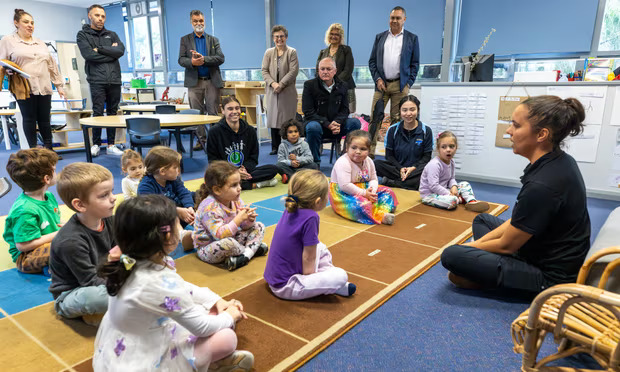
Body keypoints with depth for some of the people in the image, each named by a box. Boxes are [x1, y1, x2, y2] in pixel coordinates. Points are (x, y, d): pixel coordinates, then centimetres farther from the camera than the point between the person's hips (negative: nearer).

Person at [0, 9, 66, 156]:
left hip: (44, 87, 4)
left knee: (45, 119, 3)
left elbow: (52, 65, 21)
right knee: (29, 119, -2)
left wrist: (59, 85, 16)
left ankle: (49, 149, 11)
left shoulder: (40, 43, 22)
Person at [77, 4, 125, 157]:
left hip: (115, 80, 3)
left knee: (112, 112, 5)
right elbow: (88, 55, -8)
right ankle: (96, 144, 6)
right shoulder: (83, 35, 9)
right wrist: (111, 53, -2)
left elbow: (121, 51, -1)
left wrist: (100, 49, -6)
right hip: (97, 80, -3)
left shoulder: (112, 35, 18)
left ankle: (111, 145, 10)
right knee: (98, 113, -5)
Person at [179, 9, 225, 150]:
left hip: (212, 81, 0)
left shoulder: (213, 40, 12)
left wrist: (203, 59, -15)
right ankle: (201, 140, 10)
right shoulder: (185, 40, 12)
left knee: (213, 112, -1)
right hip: (194, 82, 1)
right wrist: (192, 62, -18)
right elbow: (181, 59, 3)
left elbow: (221, 58, -2)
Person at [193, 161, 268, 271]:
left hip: (230, 238, 8)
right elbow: (219, 235, -34)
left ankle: (245, 256, -20)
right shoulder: (209, 208, -26)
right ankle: (253, 249, -8)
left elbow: (245, 226, 5)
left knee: (259, 226, 4)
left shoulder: (236, 200, -2)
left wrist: (249, 220, -20)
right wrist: (239, 219, -35)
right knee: (228, 243, -41)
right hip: (207, 249, -8)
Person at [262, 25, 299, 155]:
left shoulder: (292, 52, 3)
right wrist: (273, 83, -12)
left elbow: (293, 71, -7)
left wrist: (281, 84, -15)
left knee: (287, 119, -4)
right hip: (272, 92, 3)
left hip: (287, 92, -3)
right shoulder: (269, 52, 13)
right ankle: (275, 147, 9)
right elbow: (264, 71, 6)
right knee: (273, 119, 3)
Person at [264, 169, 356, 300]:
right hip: (286, 287, -10)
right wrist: (309, 277, -7)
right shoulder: (310, 218, -26)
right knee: (341, 276, -20)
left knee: (320, 248, 23)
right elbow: (308, 258, -18)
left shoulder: (291, 210, -2)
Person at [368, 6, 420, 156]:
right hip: (382, 83, 1)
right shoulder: (380, 37, 14)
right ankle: (370, 151, -1)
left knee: (397, 119, 0)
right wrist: (377, 79, -2)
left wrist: (409, 83, -3)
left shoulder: (412, 38, 9)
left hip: (400, 85, -1)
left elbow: (415, 63, 7)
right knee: (375, 117, -4)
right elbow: (372, 61, 12)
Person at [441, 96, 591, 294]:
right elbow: (517, 220, 6)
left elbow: (507, 245, -18)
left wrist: (472, 246, 0)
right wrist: (479, 242, 4)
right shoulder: (559, 161, -2)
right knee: (482, 219, 23)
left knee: (450, 256, -20)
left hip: (548, 276, -10)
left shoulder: (542, 185, -31)